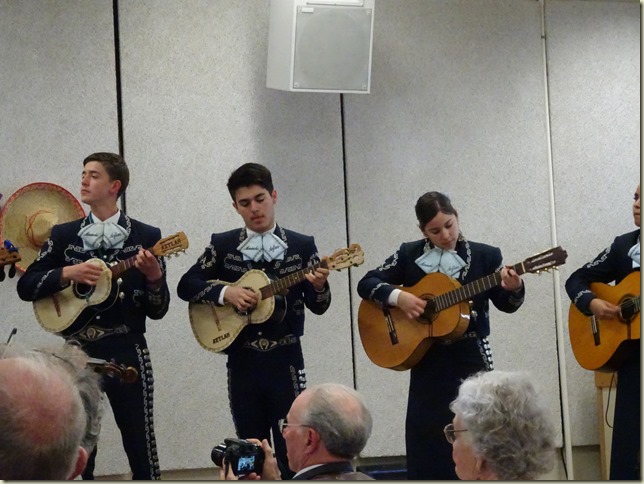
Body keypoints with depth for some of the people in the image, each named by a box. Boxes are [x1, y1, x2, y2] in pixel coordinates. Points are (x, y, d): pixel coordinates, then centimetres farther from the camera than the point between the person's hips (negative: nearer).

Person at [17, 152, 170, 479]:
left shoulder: (145, 237, 2)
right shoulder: (63, 235, 9)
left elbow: (158, 310, 2)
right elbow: (26, 286, 4)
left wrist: (154, 276, -18)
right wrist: (68, 273, -11)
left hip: (127, 353, -2)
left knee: (141, 450, -2)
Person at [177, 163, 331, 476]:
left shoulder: (301, 246, 2)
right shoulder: (222, 245, 5)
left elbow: (317, 307, 1)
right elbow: (186, 285, 1)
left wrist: (319, 287, -21)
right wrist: (225, 293, -14)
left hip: (285, 361, -2)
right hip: (242, 362, 2)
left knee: (292, 449, -3)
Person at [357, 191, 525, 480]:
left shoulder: (485, 256, 1)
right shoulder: (409, 255, 5)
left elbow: (506, 304, 0)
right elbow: (366, 284, 4)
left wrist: (513, 289, -23)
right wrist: (397, 296, -14)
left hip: (471, 359, -1)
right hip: (427, 362, 2)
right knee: (426, 442, 3)